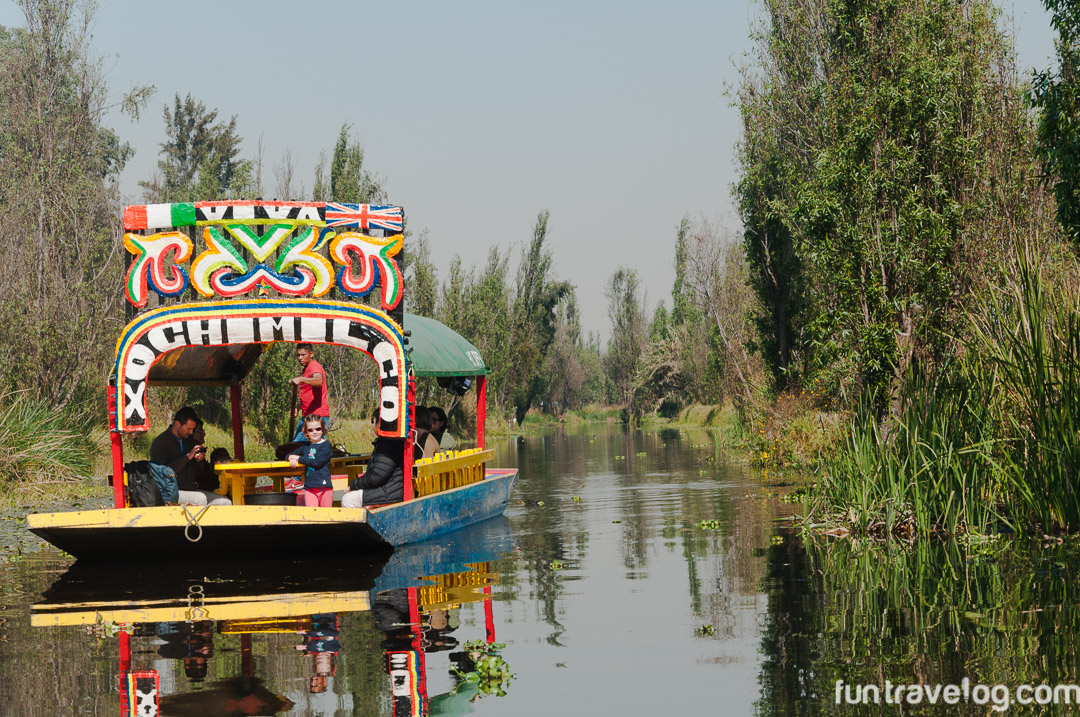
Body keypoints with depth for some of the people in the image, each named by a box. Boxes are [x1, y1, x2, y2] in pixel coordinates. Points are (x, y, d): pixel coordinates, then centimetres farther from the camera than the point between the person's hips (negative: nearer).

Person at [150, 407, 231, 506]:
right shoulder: (160, 443, -5)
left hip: (191, 489, 7)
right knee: (200, 498, -34)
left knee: (226, 502, -9)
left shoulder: (189, 441, 16)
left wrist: (199, 460, -1)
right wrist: (187, 457, -20)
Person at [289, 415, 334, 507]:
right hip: (309, 487, 4)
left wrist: (299, 458, -6)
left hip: (324, 486, -4)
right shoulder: (306, 447, 16)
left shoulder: (326, 445, -1)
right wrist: (292, 458, -2)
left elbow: (317, 462, -15)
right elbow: (290, 455, 25)